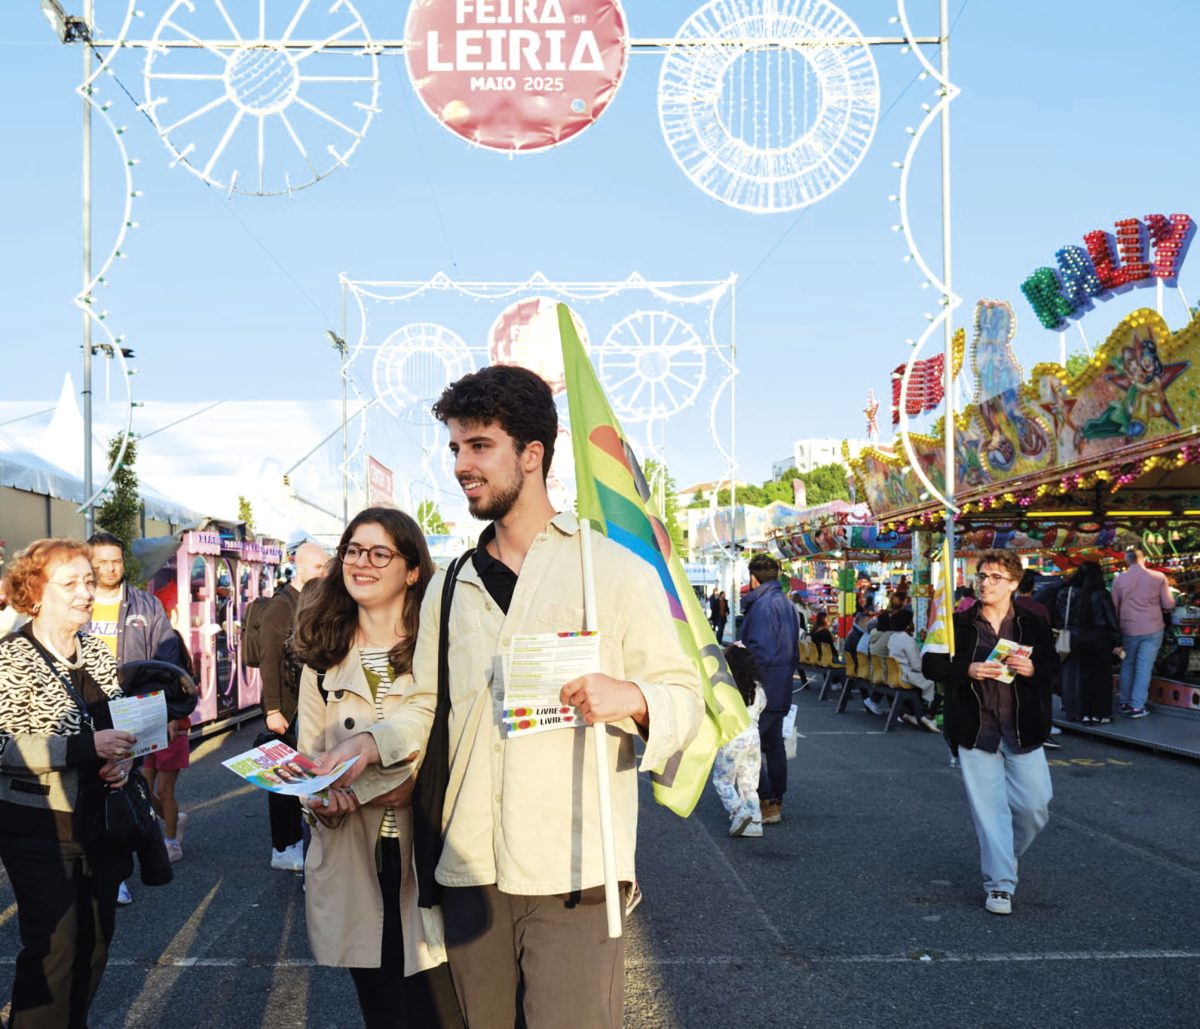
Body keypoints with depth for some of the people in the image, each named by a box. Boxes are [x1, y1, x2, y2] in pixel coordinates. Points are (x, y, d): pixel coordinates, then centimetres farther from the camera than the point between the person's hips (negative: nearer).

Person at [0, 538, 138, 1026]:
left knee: (95, 945, 13)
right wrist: (87, 747, -24)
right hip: (40, 829, -6)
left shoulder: (97, 652, 8)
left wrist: (123, 757, -1)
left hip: (100, 823, 6)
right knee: (54, 951, -6)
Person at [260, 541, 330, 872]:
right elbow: (269, 658, -16)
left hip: (309, 705, 7)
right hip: (286, 708, -7)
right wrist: (273, 710, -19)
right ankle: (284, 851, 10)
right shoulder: (281, 603, -12)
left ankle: (294, 842, 24)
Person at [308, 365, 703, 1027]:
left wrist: (632, 698, -21)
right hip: (468, 871, 5)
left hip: (571, 873, -4)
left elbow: (685, 697, -1)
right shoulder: (449, 589, 15)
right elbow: (428, 704, 18)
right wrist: (374, 743, -1)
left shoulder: (614, 572, 0)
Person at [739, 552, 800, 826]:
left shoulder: (763, 605, -18)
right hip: (781, 691, 10)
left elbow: (761, 652, -26)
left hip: (762, 691, -10)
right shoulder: (786, 604, 14)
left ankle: (766, 804, -9)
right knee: (773, 745, 17)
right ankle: (776, 801, 24)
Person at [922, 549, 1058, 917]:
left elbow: (1054, 669, 9)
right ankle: (999, 884, 5)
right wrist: (967, 671, -14)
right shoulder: (958, 624, 3)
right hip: (975, 731, -1)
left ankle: (1003, 856, 31)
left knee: (1035, 806, 2)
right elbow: (931, 664, 3)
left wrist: (1031, 669, -13)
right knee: (989, 809, -2)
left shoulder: (1033, 626, 6)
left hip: (1023, 730, 2)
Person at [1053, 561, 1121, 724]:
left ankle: (1078, 712, 13)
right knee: (1100, 676, 7)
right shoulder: (1101, 595, -8)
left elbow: (1057, 619, -1)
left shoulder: (1065, 593, -3)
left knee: (1075, 675, 10)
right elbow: (1112, 619, -6)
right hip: (1097, 639, -2)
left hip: (1074, 639, 2)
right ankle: (1100, 713, 8)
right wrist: (1117, 642, -1)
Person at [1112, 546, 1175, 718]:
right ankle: (1137, 706, 3)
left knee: (1127, 665, 16)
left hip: (1128, 629, 1)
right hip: (1152, 629, -1)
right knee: (1144, 667, 3)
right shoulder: (1158, 577, -5)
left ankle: (1125, 703, 22)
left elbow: (1114, 608, 3)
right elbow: (1168, 605, -2)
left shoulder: (1119, 580, -2)